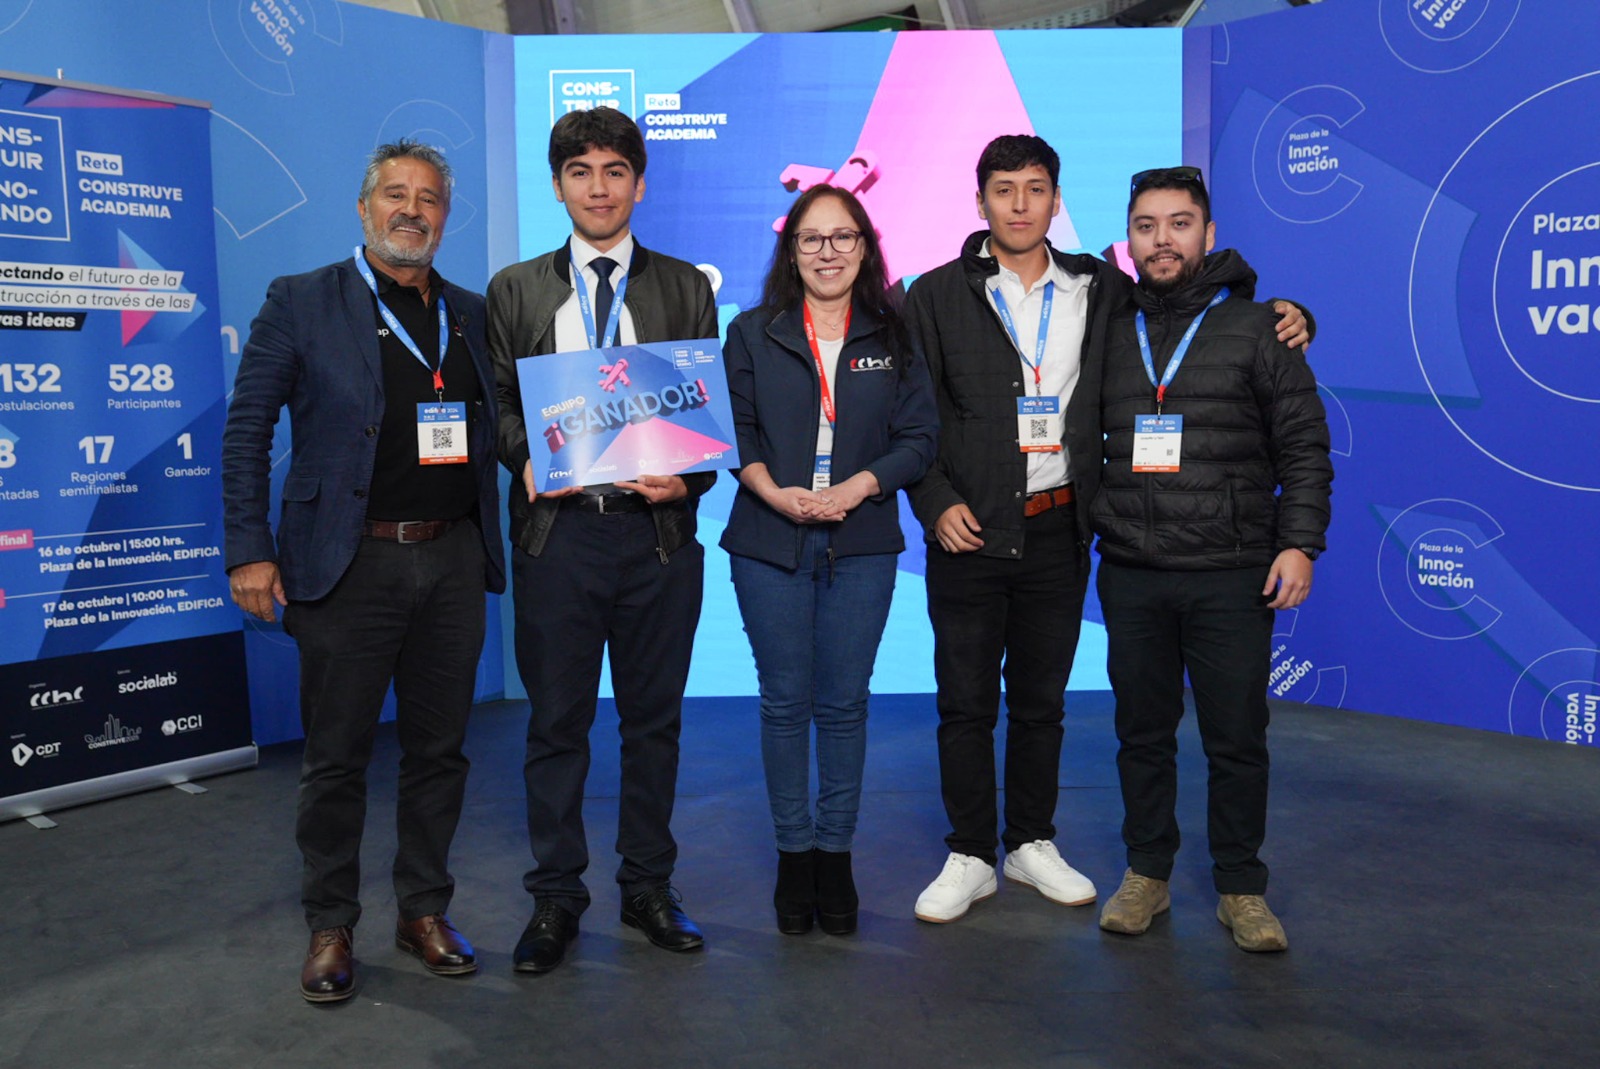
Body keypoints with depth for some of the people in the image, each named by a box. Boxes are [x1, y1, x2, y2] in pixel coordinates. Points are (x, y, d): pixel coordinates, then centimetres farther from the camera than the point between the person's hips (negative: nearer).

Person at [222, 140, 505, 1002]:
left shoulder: (472, 314, 11)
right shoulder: (301, 302, 0)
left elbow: (496, 428, 15)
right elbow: (247, 430, -2)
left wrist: (490, 542, 1)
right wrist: (249, 551, -7)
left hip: (453, 560, 4)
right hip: (349, 564, -3)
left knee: (439, 748, 11)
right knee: (336, 759, 6)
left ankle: (425, 910, 27)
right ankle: (330, 928, 23)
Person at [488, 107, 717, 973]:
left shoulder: (686, 287, 11)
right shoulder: (516, 290, 11)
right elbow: (499, 404, 9)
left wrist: (687, 480, -12)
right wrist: (528, 460, -12)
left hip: (657, 530, 1)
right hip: (557, 529, 0)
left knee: (654, 717, 10)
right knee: (556, 721, 5)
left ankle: (648, 887, 25)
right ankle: (555, 897, 20)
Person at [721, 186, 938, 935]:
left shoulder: (892, 338, 7)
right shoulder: (753, 334, 6)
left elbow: (919, 436, 2)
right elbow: (733, 430, 2)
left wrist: (859, 486, -12)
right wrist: (774, 492, -14)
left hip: (861, 542, 0)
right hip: (769, 539, 0)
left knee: (844, 702, 5)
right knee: (784, 701, 4)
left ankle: (835, 852, 18)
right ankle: (793, 852, 18)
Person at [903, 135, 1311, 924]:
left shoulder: (1099, 290, 7)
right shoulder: (939, 295, 1)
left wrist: (1284, 317, 4)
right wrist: (935, 502, -11)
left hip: (1057, 530, 2)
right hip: (968, 531, -2)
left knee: (1041, 699, 13)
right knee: (966, 701, 5)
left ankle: (1031, 844, 29)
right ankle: (969, 857, 20)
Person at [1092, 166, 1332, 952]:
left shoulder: (1256, 328, 2)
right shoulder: (1109, 334, 10)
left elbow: (1304, 445, 1)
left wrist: (1299, 541, -7)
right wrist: (1087, 525, 8)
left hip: (1231, 576, -2)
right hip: (1130, 573, 3)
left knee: (1236, 739, 4)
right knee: (1142, 732, 11)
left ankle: (1240, 887, 20)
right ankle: (1146, 873, 25)